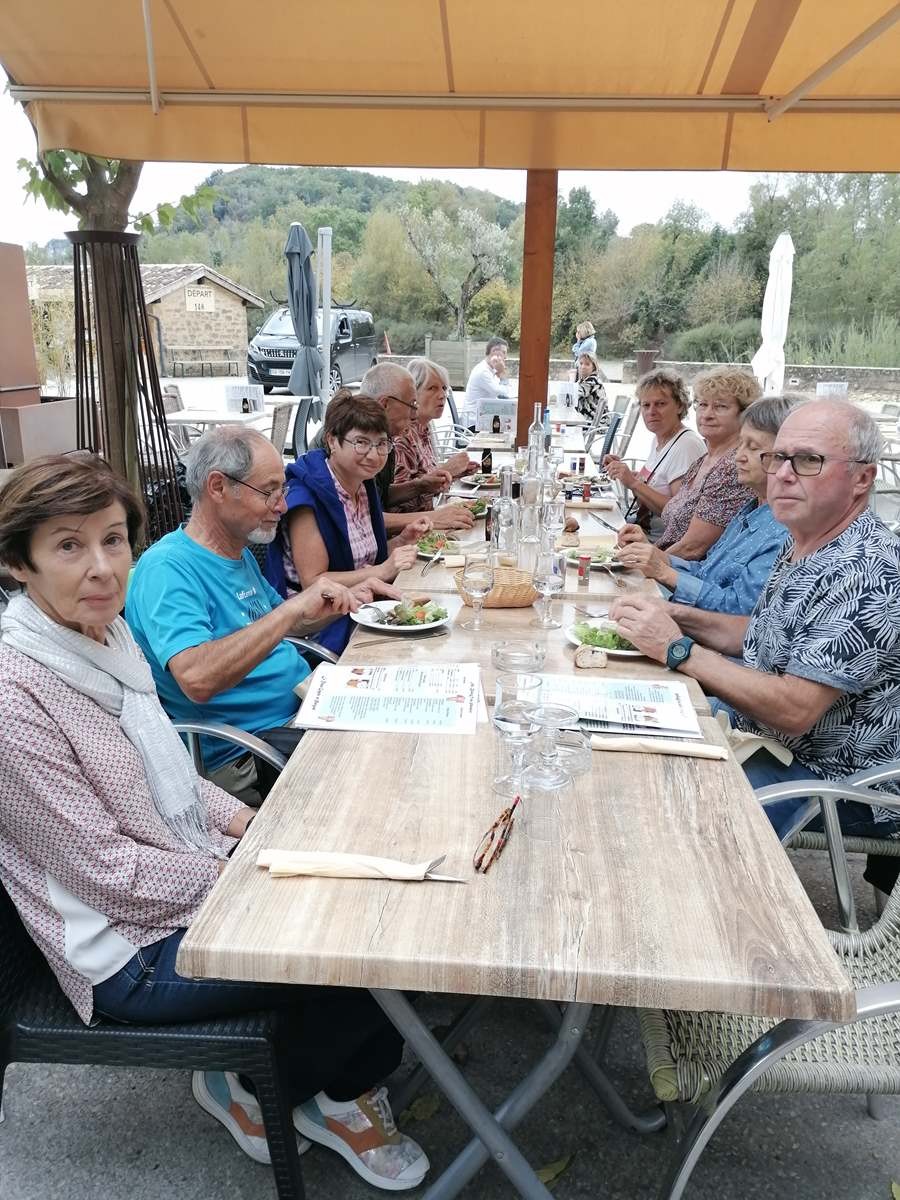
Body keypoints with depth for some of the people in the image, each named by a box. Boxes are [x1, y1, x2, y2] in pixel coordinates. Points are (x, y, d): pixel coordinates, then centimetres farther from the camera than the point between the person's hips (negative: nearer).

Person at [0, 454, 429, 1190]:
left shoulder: (105, 634, 0)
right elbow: (107, 870, -22)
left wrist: (246, 823, -1)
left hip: (202, 871, 8)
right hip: (135, 946, -7)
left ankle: (345, 1088, 20)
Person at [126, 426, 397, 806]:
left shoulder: (239, 554, 12)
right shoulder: (167, 569, -18)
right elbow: (197, 679, -34)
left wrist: (348, 599, 10)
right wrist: (294, 607, -33)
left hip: (302, 709, 10)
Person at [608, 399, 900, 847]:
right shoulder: (801, 545, 2)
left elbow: (794, 711, -31)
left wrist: (678, 648, -26)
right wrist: (678, 616, -3)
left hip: (827, 776, -9)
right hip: (759, 730, 9)